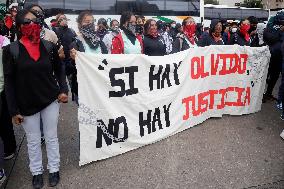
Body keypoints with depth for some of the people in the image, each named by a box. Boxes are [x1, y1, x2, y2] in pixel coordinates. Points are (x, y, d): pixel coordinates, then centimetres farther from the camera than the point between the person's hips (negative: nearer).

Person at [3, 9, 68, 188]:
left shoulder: (49, 47, -4)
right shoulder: (11, 50, -9)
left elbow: (59, 70, 8)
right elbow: (9, 81, -6)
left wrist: (63, 89, -7)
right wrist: (13, 110, -7)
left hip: (51, 100, 1)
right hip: (27, 104, -1)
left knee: (51, 137, 12)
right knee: (33, 141, 14)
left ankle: (54, 170, 31)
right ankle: (37, 172, 34)